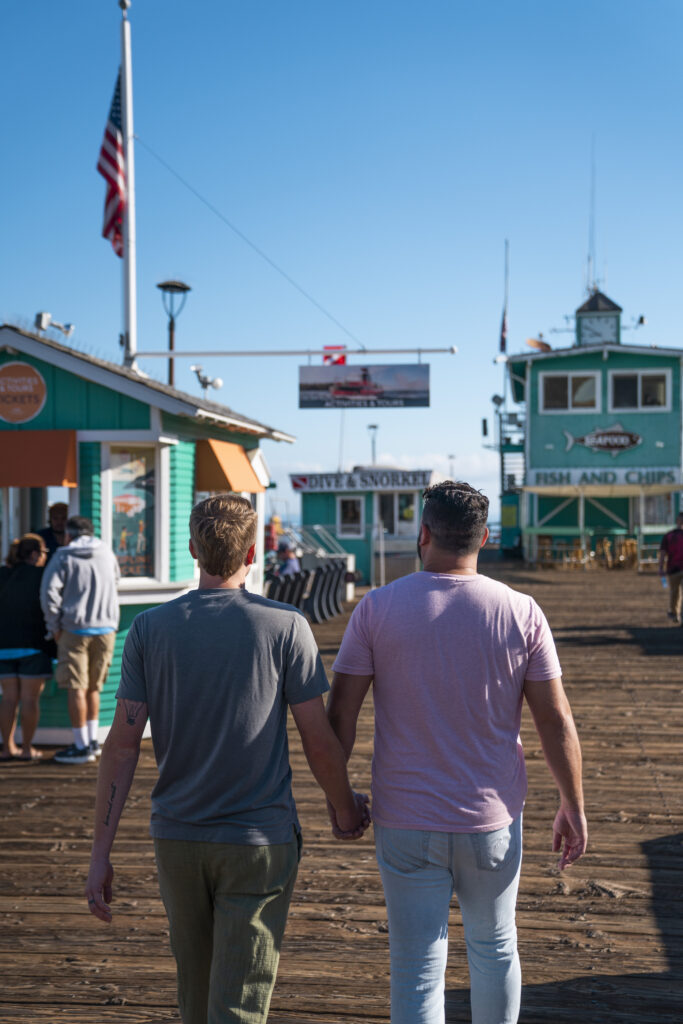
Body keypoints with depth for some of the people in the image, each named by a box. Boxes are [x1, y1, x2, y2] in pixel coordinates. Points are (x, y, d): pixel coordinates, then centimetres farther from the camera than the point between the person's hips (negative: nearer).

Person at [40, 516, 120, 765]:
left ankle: (82, 747, 1)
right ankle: (93, 741, 19)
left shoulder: (63, 556, -4)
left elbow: (49, 592, -11)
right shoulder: (107, 554, 8)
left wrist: (54, 627, -3)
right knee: (93, 687, 16)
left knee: (76, 688, 0)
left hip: (75, 628, -4)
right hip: (106, 627, 4)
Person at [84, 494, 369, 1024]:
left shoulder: (150, 628, -3)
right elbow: (319, 742, -8)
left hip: (177, 839, 3)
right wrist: (346, 808, 11)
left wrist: (101, 853, -1)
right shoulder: (285, 626, -10)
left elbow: (123, 744, -6)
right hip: (260, 841, -3)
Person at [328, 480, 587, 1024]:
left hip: (405, 821, -1)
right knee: (494, 948, 22)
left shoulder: (377, 608, -9)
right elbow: (556, 720, -5)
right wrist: (573, 807, 6)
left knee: (418, 966, 7)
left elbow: (340, 714, -8)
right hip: (492, 818, 1)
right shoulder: (521, 612, -8)